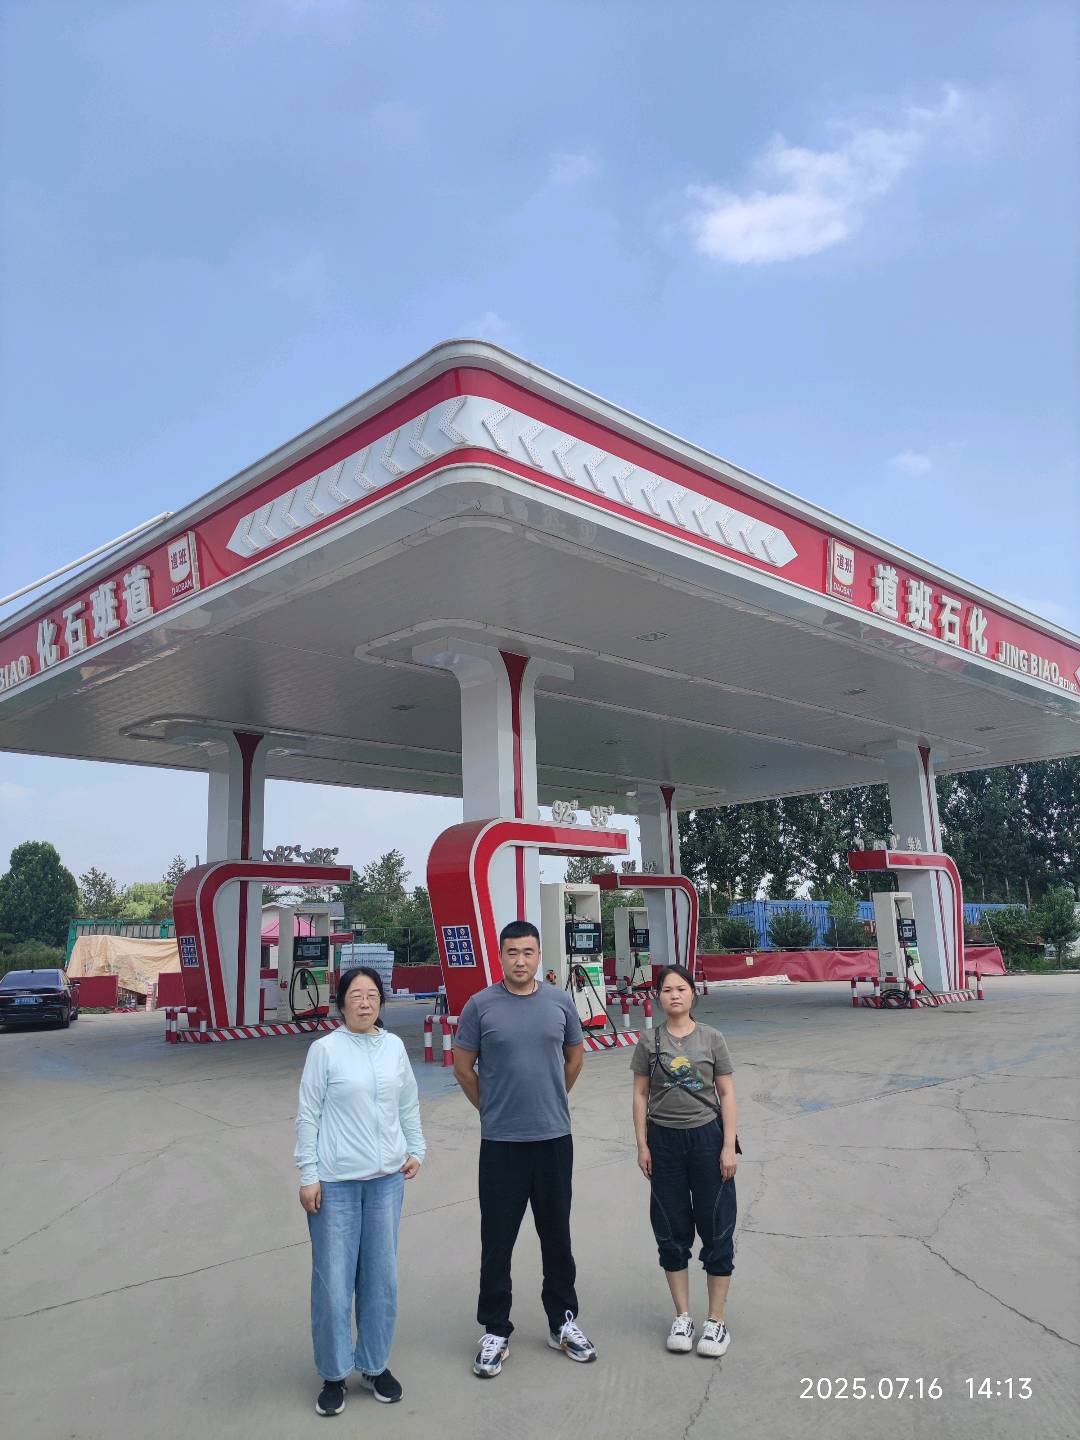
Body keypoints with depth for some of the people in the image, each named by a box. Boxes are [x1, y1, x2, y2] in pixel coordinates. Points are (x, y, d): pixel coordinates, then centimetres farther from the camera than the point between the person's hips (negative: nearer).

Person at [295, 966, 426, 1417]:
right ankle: (334, 1374, 25)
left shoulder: (394, 1047, 3)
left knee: (381, 1278, 12)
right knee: (333, 1281, 5)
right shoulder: (325, 1049, -9)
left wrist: (416, 1149, 6)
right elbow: (308, 1116, -6)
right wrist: (308, 1175, -7)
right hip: (335, 1182, -3)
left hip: (386, 1178, 4)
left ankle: (374, 1365, 31)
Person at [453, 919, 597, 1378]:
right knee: (497, 1240, 6)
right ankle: (495, 1332, 22)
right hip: (501, 1141, -2)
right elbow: (463, 1067, 3)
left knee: (556, 1235, 14)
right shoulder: (481, 1006, -8)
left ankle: (563, 1321, 30)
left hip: (554, 1137, 2)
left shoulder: (559, 1001, 0)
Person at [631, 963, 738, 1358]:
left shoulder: (711, 1039, -3)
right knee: (671, 1232, 10)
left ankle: (716, 1321, 19)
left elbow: (726, 1094, -1)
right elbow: (640, 1095, 3)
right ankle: (682, 1317, 25)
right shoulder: (649, 1042, -1)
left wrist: (729, 1146, -6)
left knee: (716, 1229, 5)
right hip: (664, 1140, 1)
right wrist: (642, 1145, -1)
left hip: (706, 1138, -1)